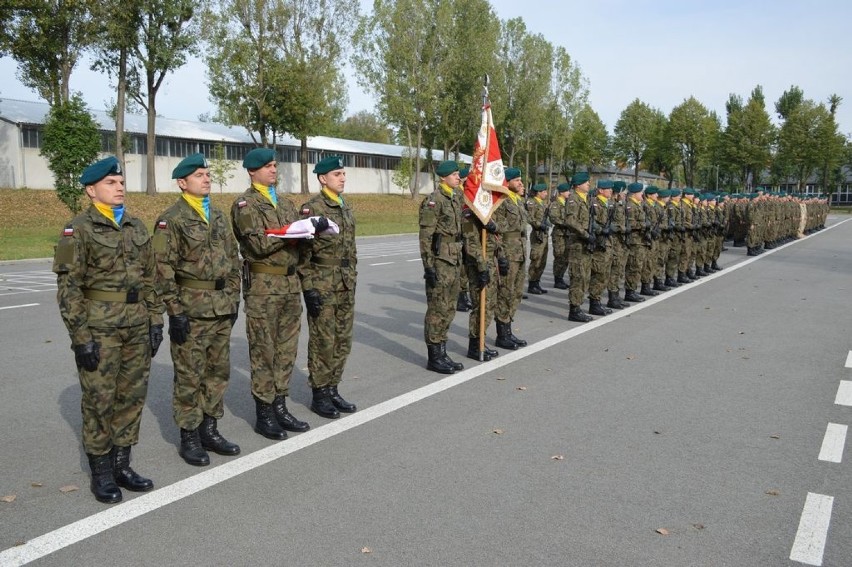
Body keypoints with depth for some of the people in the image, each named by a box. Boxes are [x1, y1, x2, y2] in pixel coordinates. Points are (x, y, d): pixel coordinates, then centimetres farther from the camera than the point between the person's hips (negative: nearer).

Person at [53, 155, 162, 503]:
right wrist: (81, 337, -14)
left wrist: (155, 321, 8)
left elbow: (150, 278, 14)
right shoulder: (78, 230, -6)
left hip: (137, 327, 6)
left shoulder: (136, 227, 11)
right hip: (99, 327, -5)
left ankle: (121, 465, 24)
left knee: (132, 396, 10)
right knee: (99, 400, 3)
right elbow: (68, 287, -10)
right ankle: (100, 473, 16)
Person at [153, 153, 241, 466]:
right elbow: (164, 270, -12)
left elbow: (233, 260, 16)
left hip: (222, 309, 7)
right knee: (189, 376, 2)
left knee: (218, 371, 12)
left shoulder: (219, 216, 13)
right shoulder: (171, 219, -8)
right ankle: (189, 437, 14)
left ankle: (210, 429, 25)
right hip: (191, 310, -7)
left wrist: (233, 299, 12)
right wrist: (175, 312, -15)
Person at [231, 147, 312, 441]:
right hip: (262, 286, -7)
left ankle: (280, 407, 21)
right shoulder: (245, 204, -4)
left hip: (290, 283, 7)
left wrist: (311, 230, -6)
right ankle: (264, 414, 10)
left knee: (287, 349, 10)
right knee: (263, 351, 0)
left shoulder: (286, 203, 18)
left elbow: (300, 242, 14)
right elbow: (259, 244, -17)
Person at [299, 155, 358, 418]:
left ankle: (333, 389, 24)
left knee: (343, 341, 11)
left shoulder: (345, 208, 13)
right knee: (323, 342, 1)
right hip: (322, 286, -7)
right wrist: (309, 288, -17)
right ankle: (319, 395, 13)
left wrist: (353, 279, 16)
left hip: (346, 286, 7)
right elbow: (302, 251, -13)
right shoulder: (311, 208, -11)